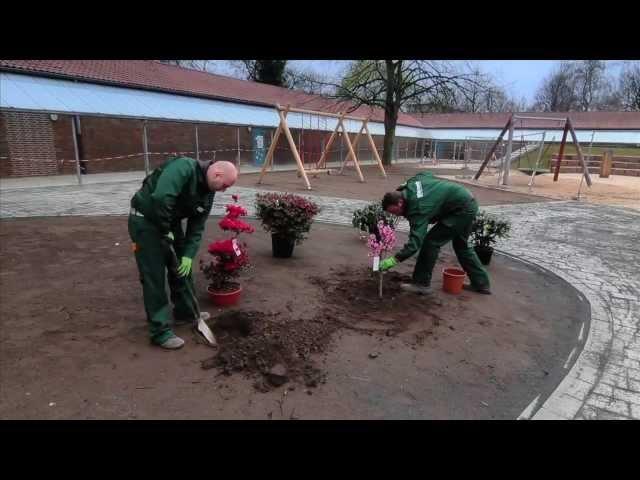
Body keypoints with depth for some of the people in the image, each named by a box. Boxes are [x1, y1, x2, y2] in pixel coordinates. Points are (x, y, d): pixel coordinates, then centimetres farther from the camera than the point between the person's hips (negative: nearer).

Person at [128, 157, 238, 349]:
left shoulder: (208, 193, 1)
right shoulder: (184, 167, -25)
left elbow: (196, 228, 1)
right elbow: (161, 198, -37)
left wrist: (188, 255, -9)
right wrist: (166, 231, -26)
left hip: (170, 222, 9)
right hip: (146, 220, -8)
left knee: (182, 267, 14)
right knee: (154, 276, -5)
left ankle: (187, 312, 32)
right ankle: (160, 331, 3)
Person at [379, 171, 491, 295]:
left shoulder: (418, 208, -28)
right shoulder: (411, 183, -3)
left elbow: (416, 240, -34)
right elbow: (428, 174, 19)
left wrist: (394, 260, -37)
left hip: (461, 209, -11)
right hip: (469, 204, 11)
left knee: (431, 242, -10)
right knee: (461, 245, 22)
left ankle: (421, 283, -1)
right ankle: (481, 283, 30)